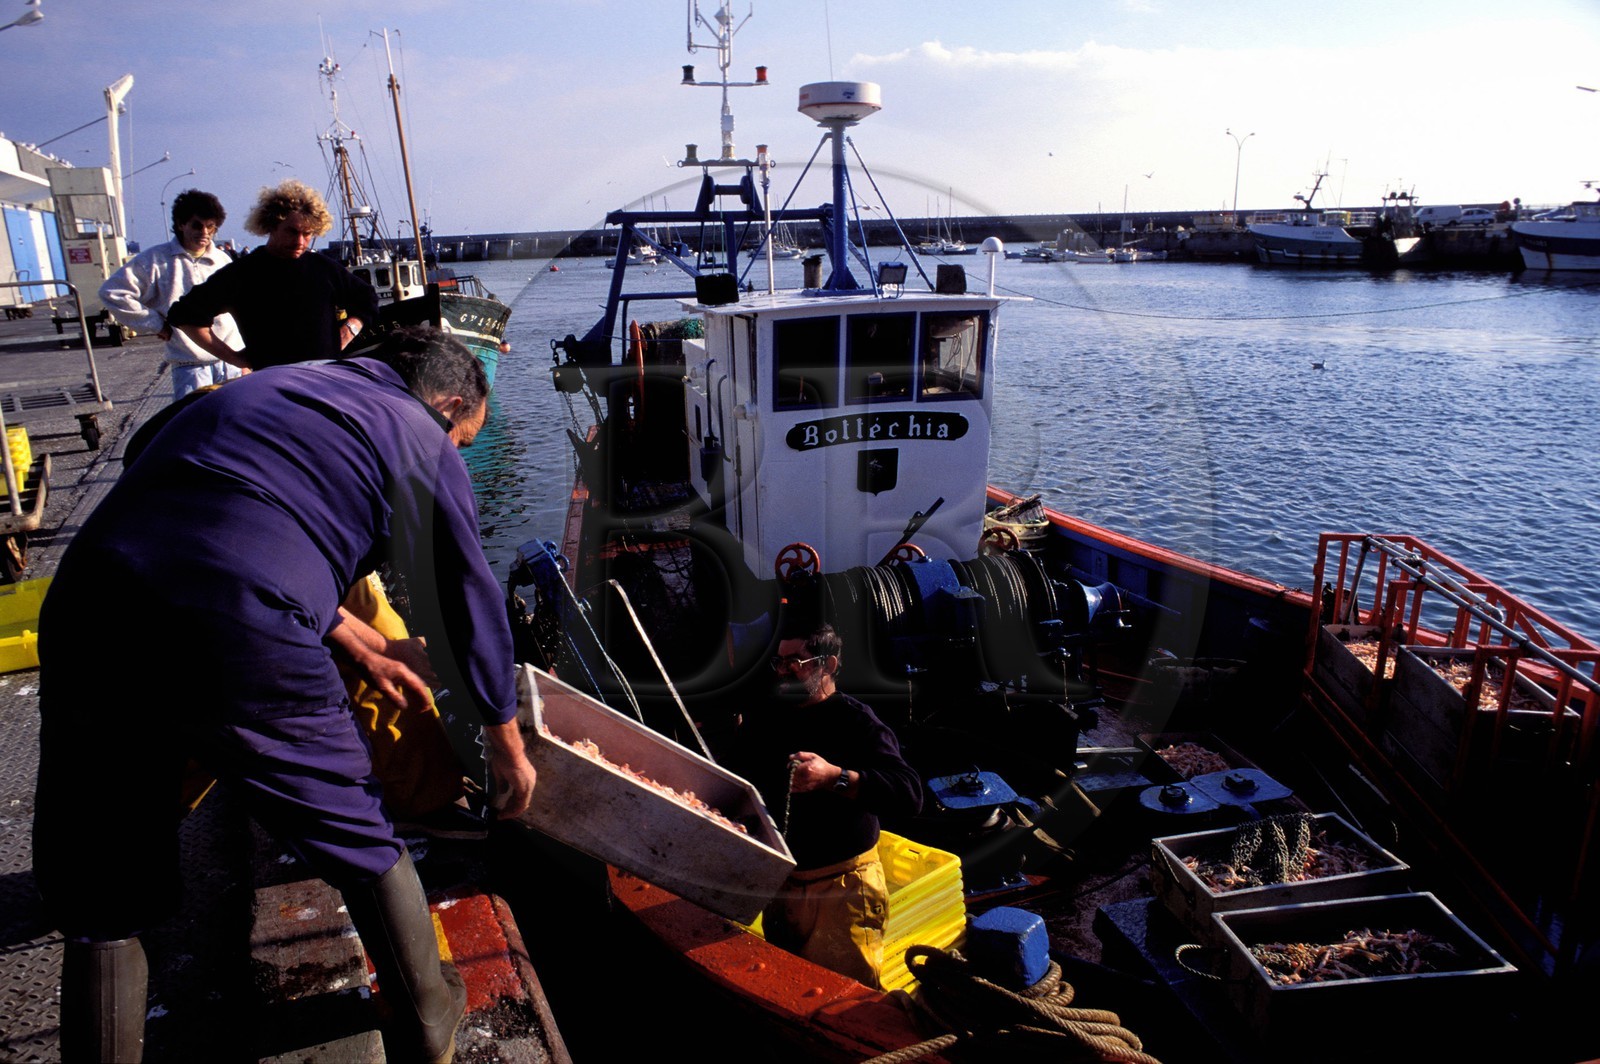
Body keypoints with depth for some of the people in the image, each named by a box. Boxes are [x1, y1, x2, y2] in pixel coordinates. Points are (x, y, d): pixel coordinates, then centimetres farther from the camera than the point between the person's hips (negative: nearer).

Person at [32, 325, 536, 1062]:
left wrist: (360, 652, 47)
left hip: (82, 616, 6)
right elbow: (465, 602, 12)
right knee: (363, 846, 19)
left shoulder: (271, 388, 28)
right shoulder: (420, 442, 9)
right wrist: (507, 746, 26)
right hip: (245, 648, -5)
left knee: (101, 909, 19)